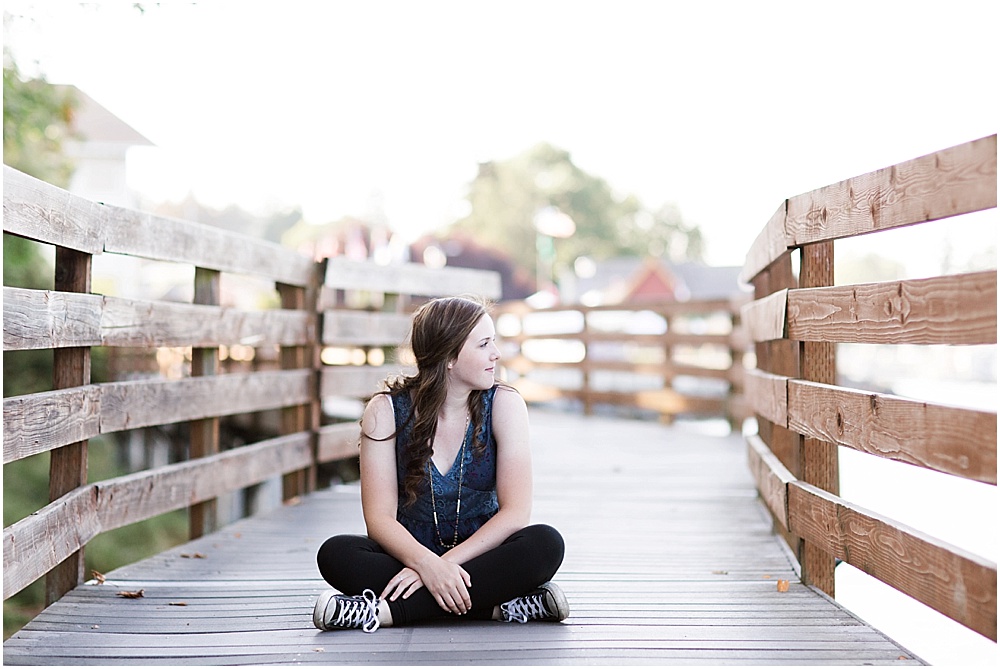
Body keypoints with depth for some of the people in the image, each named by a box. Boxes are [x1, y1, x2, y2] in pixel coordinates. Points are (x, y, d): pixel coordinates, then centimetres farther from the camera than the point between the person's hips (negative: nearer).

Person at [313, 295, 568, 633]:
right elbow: (380, 517, -14)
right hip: (413, 552, 0)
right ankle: (495, 606, -30)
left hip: (479, 558, 0)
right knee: (335, 554, -27)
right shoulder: (386, 411, -8)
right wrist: (427, 564, -34)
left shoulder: (503, 404, -7)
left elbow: (515, 513, -14)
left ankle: (386, 611, -34)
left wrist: (446, 562, -26)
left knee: (546, 543, -30)